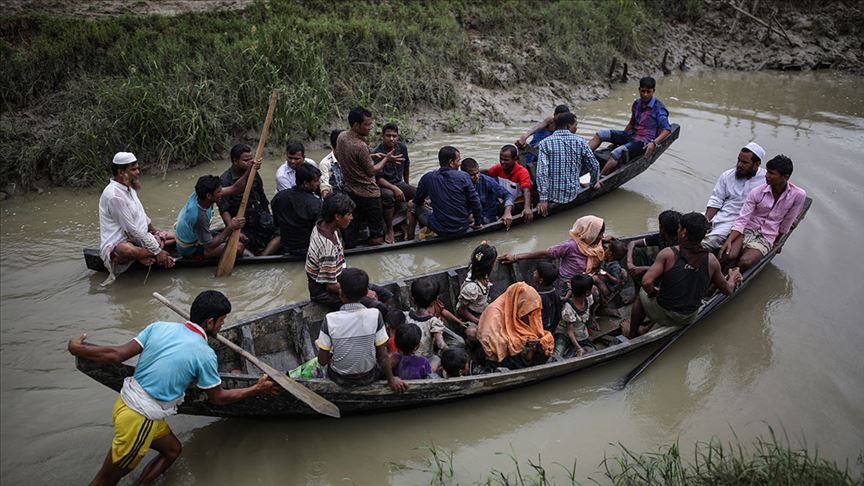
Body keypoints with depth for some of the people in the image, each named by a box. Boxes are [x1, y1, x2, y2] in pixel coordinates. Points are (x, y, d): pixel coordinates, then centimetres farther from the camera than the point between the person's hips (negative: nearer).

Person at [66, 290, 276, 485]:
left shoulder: (160, 326, -4)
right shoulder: (204, 354, -17)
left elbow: (117, 354, -6)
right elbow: (219, 397, -3)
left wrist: (78, 348, 8)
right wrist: (257, 389, 7)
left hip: (125, 402, 7)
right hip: (140, 419, -7)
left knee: (172, 450, 24)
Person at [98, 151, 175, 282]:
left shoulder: (129, 187, 9)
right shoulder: (114, 195, -22)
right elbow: (132, 230, -23)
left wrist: (156, 233, 20)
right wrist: (157, 251, -20)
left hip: (140, 237, 10)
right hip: (117, 243, -10)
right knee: (128, 251, -44)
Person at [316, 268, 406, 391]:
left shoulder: (330, 320, -23)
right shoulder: (374, 315, -22)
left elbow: (322, 361, -15)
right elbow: (383, 356, -15)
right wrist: (391, 380, 0)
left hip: (340, 379, 0)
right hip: (368, 377, 0)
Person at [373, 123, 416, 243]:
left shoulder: (402, 147, 0)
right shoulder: (377, 154, -19)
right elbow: (378, 178, -22)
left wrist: (407, 185, 26)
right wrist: (394, 189, -32)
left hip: (399, 183, 6)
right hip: (383, 186, -6)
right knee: (388, 195, -40)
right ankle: (389, 230, -23)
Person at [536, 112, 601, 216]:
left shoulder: (545, 143, -8)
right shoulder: (580, 141, -3)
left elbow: (541, 172, -18)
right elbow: (594, 166, 3)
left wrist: (543, 199, -18)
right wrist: (594, 183, 23)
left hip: (552, 195, -2)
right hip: (572, 195, 2)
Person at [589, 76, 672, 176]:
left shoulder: (658, 107, -11)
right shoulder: (637, 103, 10)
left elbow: (667, 130, -15)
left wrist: (654, 143, -29)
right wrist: (617, 139, 23)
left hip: (645, 141, -8)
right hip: (632, 134, 8)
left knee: (616, 154, -32)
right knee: (600, 134, -7)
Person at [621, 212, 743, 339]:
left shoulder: (668, 254, -20)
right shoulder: (711, 260, -9)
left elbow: (646, 282, -27)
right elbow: (727, 290, 3)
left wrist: (652, 293, -5)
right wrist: (732, 279, 26)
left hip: (664, 316, -3)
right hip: (690, 319, 4)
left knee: (642, 293, 27)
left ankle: (631, 334, 43)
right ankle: (645, 328, 39)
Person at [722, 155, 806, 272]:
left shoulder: (798, 195, -11)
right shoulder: (757, 192, -9)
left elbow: (786, 225, 2)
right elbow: (742, 219, -10)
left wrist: (776, 242, 11)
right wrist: (729, 240, -24)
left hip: (766, 238, -1)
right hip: (747, 230, 1)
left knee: (745, 262, -29)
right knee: (728, 255, -30)